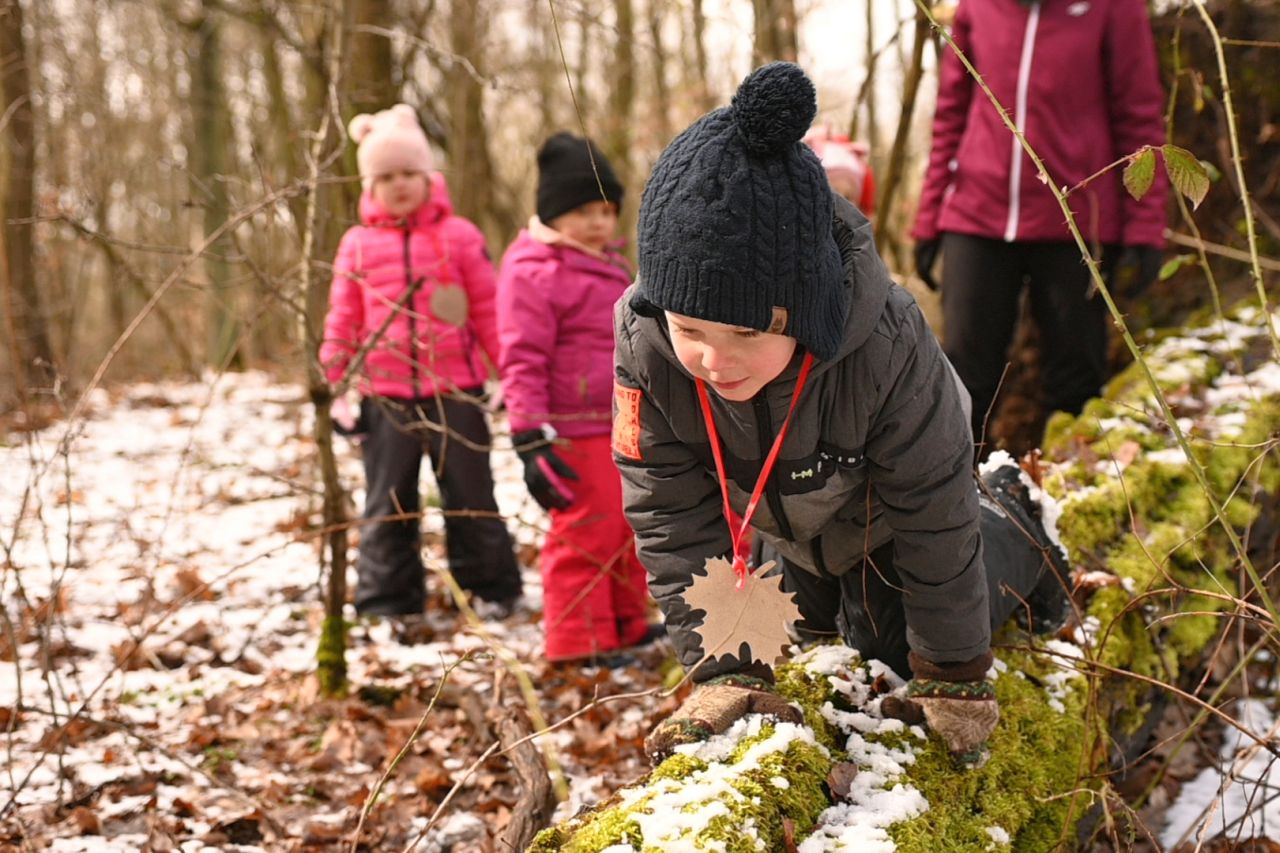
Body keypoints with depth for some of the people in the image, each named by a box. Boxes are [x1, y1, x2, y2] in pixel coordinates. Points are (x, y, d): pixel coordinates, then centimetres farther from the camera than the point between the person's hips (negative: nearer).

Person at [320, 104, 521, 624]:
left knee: (471, 497, 8)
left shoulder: (458, 235, 0)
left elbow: (489, 312, 2)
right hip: (385, 395, 2)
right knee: (387, 503, 9)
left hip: (454, 390, -1)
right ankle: (388, 601, 19)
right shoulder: (358, 244, 5)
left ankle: (493, 590, 20)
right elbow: (342, 322, 8)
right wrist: (335, 385, 3)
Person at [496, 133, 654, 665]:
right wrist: (532, 441, -23)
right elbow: (521, 362, -17)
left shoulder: (610, 266, 17)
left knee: (629, 534, 16)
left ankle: (628, 627, 30)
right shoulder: (533, 270, -12)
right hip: (577, 435, -9)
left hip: (626, 428, 9)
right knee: (585, 537, -5)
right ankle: (581, 646, 5)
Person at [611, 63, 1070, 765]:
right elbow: (672, 520, -27)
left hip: (888, 513, -4)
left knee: (889, 648, 10)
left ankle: (1007, 527, 30)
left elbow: (933, 516, -30)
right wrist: (725, 670, -29)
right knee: (805, 625, 25)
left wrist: (952, 675, -19)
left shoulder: (889, 348, -45)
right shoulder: (644, 345, -38)